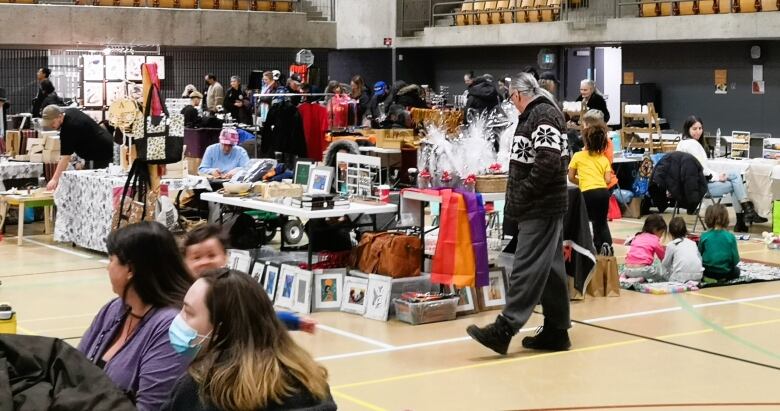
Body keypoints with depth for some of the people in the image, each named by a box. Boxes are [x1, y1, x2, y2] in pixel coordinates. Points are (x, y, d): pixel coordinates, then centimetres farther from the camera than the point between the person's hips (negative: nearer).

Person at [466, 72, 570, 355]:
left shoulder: (542, 115, -13)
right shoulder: (537, 115, 18)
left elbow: (549, 161, -24)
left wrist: (522, 195, -17)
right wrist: (517, 200, 13)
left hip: (540, 208, -10)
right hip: (542, 207, 10)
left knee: (527, 268, -11)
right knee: (550, 269, 12)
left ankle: (504, 330, -14)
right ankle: (556, 330, 17)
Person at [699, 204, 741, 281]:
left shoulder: (704, 236, -10)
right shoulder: (730, 237, -12)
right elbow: (735, 259, -9)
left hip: (708, 272, 1)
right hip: (725, 272, -1)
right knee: (736, 271, 31)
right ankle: (723, 278, 6)